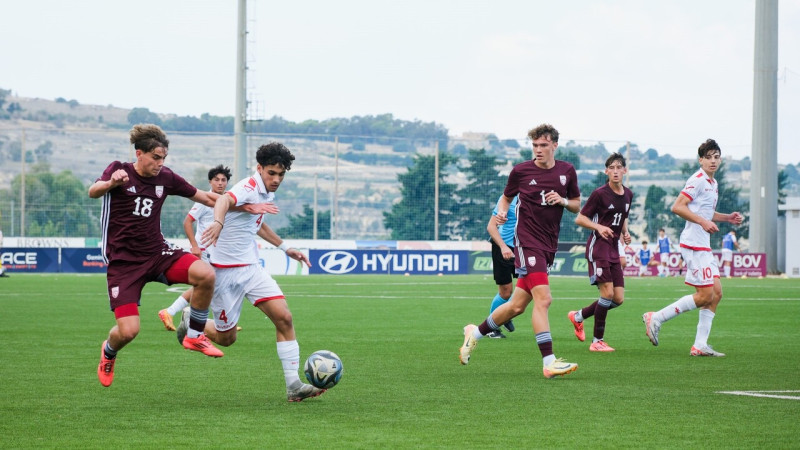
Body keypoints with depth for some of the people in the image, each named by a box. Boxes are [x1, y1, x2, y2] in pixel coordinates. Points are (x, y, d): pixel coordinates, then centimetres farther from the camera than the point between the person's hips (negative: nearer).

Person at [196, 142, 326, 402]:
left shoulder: (268, 193, 8)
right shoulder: (249, 188, -19)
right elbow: (225, 200, -44)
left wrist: (284, 247, 29)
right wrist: (218, 223, -66)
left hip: (250, 268, 7)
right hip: (226, 270, -7)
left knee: (284, 317, -11)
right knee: (226, 338, 4)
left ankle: (293, 385, -11)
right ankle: (190, 322, 36)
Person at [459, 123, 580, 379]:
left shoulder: (567, 171, 7)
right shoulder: (521, 171, -2)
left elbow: (577, 205, 16)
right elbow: (506, 197, 14)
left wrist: (563, 200, -5)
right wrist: (501, 212, -6)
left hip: (549, 246, 5)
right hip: (527, 241, -5)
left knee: (517, 306, 10)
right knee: (543, 299, -19)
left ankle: (476, 333, 32)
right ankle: (549, 362, -20)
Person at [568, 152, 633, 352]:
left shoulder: (628, 195, 10)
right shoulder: (600, 194, -10)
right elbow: (579, 218, -6)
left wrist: (625, 233, 7)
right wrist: (599, 227, -22)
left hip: (613, 249, 7)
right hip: (598, 246, -7)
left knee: (618, 298, 3)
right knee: (607, 292, -16)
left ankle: (578, 316, 24)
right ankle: (597, 341, -7)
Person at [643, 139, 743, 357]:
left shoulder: (713, 183, 18)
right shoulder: (698, 180, -12)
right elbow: (677, 207, -20)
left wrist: (727, 217, 18)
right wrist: (702, 221, -25)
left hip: (704, 246, 10)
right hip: (694, 244, -10)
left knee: (716, 292, 6)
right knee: (705, 295, -10)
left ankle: (700, 345, 7)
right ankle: (656, 318, -3)